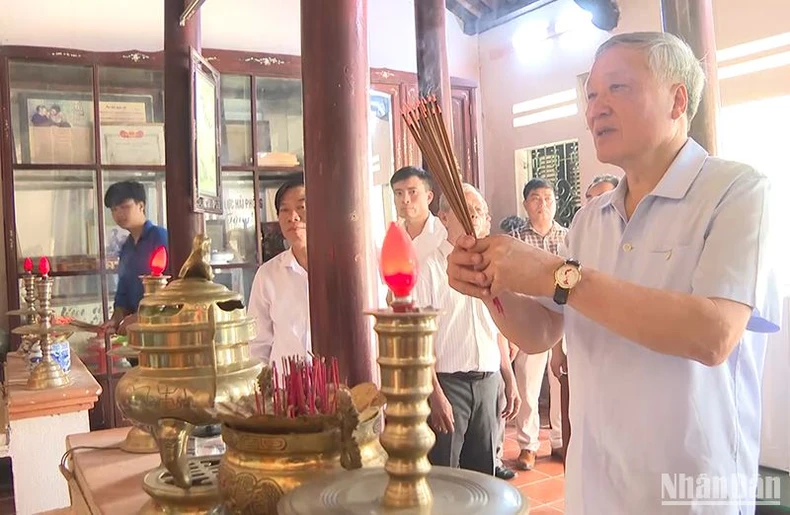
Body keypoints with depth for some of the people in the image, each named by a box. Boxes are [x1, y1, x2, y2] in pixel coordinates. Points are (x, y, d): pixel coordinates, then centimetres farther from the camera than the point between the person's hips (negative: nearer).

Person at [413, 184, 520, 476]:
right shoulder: (430, 268, -8)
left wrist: (510, 381, 15)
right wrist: (435, 394, -15)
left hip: (488, 382, 6)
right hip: (448, 383, -5)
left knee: (483, 473, 14)